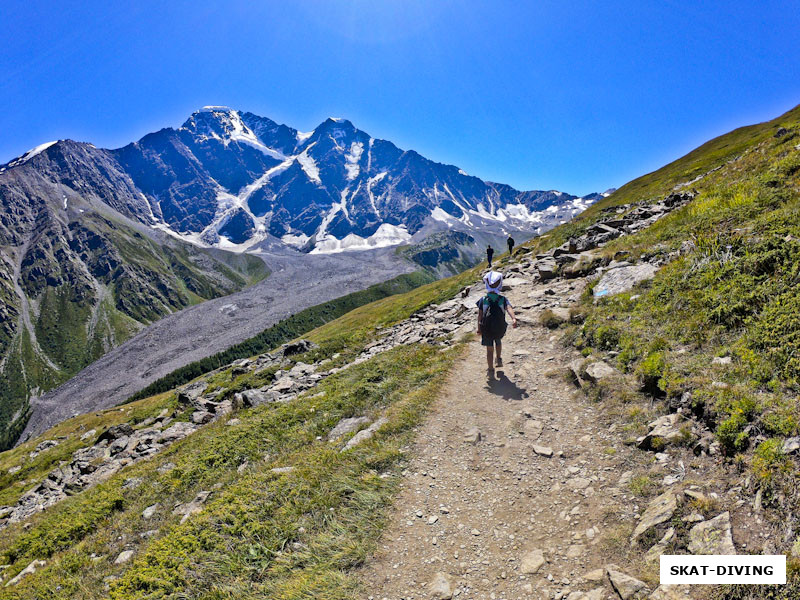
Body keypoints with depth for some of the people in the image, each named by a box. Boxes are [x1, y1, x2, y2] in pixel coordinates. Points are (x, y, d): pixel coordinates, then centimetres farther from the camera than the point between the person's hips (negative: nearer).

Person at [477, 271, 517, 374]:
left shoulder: (483, 300, -10)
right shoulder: (503, 300, -10)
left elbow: (480, 315, -9)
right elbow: (509, 308, -28)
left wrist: (479, 328, 2)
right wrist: (513, 319, -43)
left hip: (486, 329, -1)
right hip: (500, 329, 1)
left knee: (489, 349, 13)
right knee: (498, 341, 34)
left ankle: (491, 370, 21)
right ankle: (499, 359, 41)